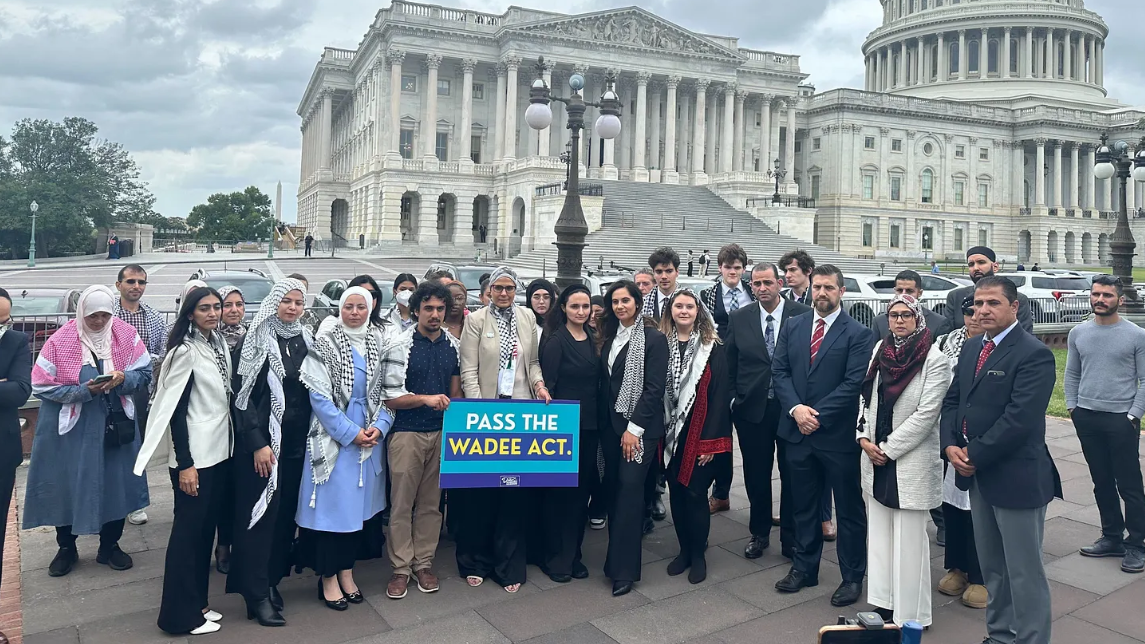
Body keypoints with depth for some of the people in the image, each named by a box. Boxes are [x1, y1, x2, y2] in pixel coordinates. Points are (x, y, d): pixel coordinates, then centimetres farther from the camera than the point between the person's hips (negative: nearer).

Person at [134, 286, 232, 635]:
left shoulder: (219, 343, 8)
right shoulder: (185, 350, -13)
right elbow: (176, 410, -16)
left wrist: (229, 447, 12)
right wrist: (184, 464, -19)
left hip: (219, 450, 7)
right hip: (194, 456, -7)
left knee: (207, 527, 13)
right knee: (189, 529, 1)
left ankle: (197, 602, 25)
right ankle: (181, 614, 12)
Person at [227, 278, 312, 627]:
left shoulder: (306, 341, 9)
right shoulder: (254, 341, -6)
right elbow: (242, 396, -10)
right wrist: (257, 443, -15)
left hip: (297, 442, 5)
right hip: (262, 441, -5)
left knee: (286, 513, 10)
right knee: (260, 513, -1)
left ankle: (272, 581, 23)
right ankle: (257, 595, 8)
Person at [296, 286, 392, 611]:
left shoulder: (380, 343, 4)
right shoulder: (325, 345, -6)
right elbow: (320, 396, -10)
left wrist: (380, 426, -9)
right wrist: (351, 432, -13)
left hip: (371, 436, 4)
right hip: (334, 436, -4)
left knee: (357, 504, 10)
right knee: (332, 504, 0)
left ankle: (346, 571, 24)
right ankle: (328, 578, 14)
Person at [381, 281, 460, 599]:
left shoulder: (454, 345, 5)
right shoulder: (400, 346, -8)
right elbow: (391, 398, -9)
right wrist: (425, 399, -21)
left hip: (441, 432, 3)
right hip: (406, 433, -3)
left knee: (431, 502, 10)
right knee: (402, 503, 3)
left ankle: (423, 563, 23)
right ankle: (401, 568, 15)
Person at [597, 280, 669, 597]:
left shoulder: (654, 338, -7)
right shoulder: (609, 336, 11)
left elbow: (654, 388, -12)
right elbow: (604, 383, 12)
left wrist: (634, 428, -16)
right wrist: (603, 423, 6)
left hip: (640, 427, -6)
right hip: (610, 425, 6)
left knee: (630, 488, -8)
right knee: (613, 488, 8)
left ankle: (623, 569, -3)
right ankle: (617, 556, 20)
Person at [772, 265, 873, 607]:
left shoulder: (857, 333, -6)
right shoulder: (792, 327, 8)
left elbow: (853, 383, -13)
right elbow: (779, 371, 4)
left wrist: (817, 415, -16)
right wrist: (796, 408, -11)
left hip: (838, 434, -4)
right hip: (798, 432, 4)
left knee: (849, 508, 8)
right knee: (804, 505, 16)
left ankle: (852, 576, 22)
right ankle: (804, 568, 29)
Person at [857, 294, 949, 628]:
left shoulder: (934, 358, -11)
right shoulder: (880, 348, 7)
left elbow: (926, 413, -15)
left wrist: (888, 449, -13)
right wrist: (864, 438, -2)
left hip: (911, 460, -6)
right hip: (875, 458, 6)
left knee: (908, 539, 1)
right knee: (879, 533, 12)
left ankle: (909, 616, 11)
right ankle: (883, 603, 24)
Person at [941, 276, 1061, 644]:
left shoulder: (1034, 355, -14)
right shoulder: (971, 348, 10)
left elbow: (1019, 419, -22)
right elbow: (952, 400, 11)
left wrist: (975, 455, -16)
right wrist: (951, 446, -4)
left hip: (1016, 478, -8)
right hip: (976, 474, 8)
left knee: (1024, 572, 3)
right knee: (992, 568, 19)